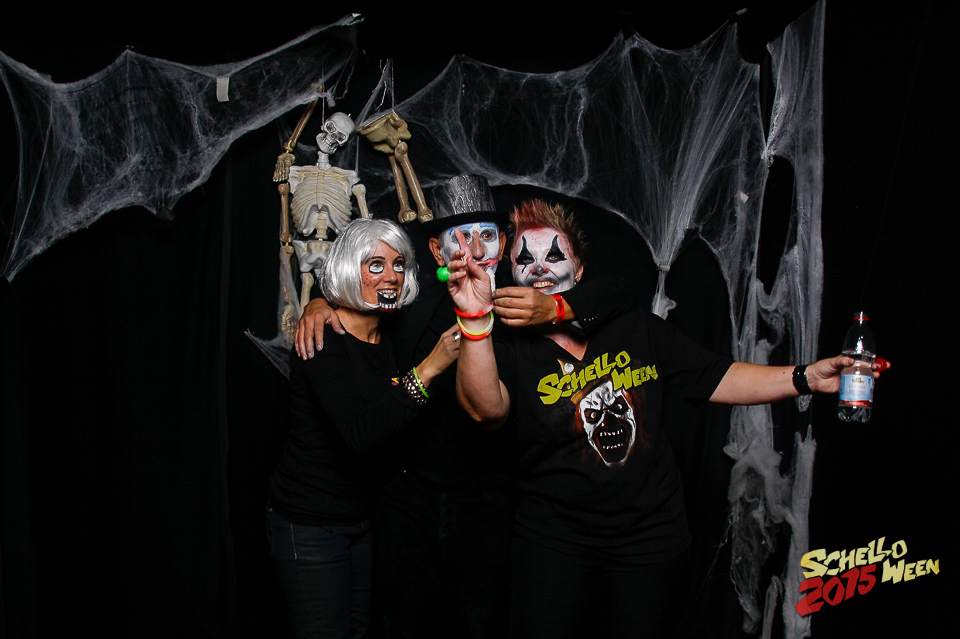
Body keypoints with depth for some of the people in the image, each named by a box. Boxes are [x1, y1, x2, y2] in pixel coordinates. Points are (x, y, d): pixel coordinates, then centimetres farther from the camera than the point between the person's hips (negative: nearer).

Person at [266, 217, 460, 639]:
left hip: (363, 517, 8)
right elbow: (359, 434, -32)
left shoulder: (388, 340, 4)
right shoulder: (323, 341, -19)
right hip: (309, 524, -7)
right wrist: (428, 369, -30)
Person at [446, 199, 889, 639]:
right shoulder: (511, 352, -7)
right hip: (555, 541, -2)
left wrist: (807, 378, -4)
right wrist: (475, 319, -41)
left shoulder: (638, 330, 4)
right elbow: (485, 409, -28)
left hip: (651, 538, 3)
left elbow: (717, 379, 7)